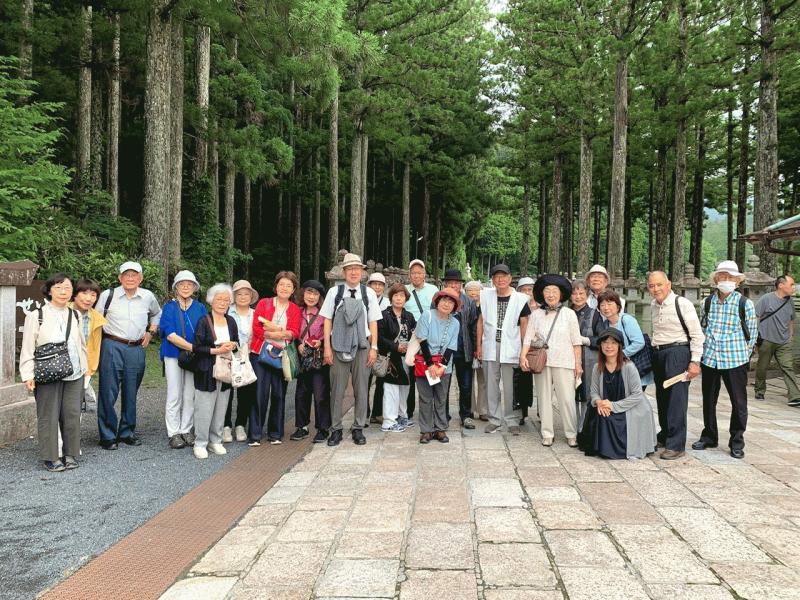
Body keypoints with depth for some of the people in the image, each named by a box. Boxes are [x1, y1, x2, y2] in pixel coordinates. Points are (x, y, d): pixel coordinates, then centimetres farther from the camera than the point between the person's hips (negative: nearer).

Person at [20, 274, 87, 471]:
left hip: (74, 374, 4)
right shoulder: (36, 316, -2)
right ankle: (50, 457, 13)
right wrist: (28, 375, -10)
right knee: (49, 417, 1)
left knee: (72, 415, 6)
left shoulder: (75, 316, 11)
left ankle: (70, 454, 18)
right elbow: (27, 349, -4)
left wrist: (84, 367, 14)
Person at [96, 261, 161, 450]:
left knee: (131, 392, 10)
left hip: (137, 349, 3)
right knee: (109, 392, -2)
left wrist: (151, 332, 14)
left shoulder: (148, 297, 5)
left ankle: (127, 432, 23)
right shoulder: (107, 295, -4)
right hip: (112, 347, -3)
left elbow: (157, 314, 25)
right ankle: (107, 435, 8)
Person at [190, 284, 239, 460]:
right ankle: (200, 443, 6)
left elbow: (237, 343, 20)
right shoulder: (204, 321, -5)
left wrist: (232, 346, -2)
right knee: (204, 409, -4)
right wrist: (216, 350, -16)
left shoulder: (231, 322, 11)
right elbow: (196, 348, -9)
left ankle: (215, 441, 20)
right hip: (207, 372, -5)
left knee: (221, 408, 8)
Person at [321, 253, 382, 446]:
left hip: (362, 347, 1)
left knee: (361, 389, 5)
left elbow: (373, 322, 7)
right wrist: (327, 347, -2)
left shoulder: (369, 293, 5)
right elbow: (327, 320, 4)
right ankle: (336, 429, 13)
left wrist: (374, 348, 1)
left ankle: (358, 428, 16)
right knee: (337, 389, 2)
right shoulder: (334, 292, 3)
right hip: (338, 347, -1)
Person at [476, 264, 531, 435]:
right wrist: (479, 345, 6)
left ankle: (511, 420, 13)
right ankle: (495, 419, 18)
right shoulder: (486, 296, 5)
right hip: (490, 347, 2)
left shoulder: (520, 299, -1)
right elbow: (481, 321, 10)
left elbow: (524, 325, 2)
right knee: (491, 384, 7)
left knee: (510, 386, 2)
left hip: (510, 348, -2)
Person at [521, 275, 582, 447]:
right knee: (544, 398, 5)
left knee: (567, 399, -4)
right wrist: (523, 355, -12)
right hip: (541, 362, 2)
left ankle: (571, 434, 7)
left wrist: (578, 363, 1)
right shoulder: (536, 314, 7)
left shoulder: (569, 314, 4)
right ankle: (547, 434, 13)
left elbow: (576, 342, 5)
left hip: (564, 362, -2)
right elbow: (528, 338, 2)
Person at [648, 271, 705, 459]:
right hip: (658, 353, 8)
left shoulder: (682, 304, -11)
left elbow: (697, 335, -11)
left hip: (677, 352, -8)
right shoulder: (653, 305, 11)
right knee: (661, 397, 15)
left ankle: (676, 445, -4)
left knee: (676, 398, -8)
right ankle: (665, 436, 30)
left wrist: (695, 362, -14)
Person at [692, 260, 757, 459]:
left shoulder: (745, 304, -6)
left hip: (736, 361, -3)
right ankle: (709, 437, 27)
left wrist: (744, 356, 7)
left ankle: (737, 443, 16)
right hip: (709, 359, 4)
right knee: (709, 400, 13)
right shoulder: (708, 302, 5)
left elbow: (752, 333, 2)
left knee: (739, 402, 2)